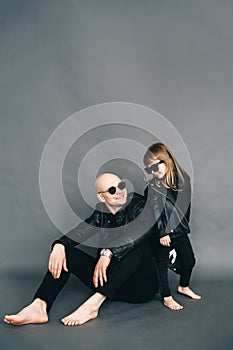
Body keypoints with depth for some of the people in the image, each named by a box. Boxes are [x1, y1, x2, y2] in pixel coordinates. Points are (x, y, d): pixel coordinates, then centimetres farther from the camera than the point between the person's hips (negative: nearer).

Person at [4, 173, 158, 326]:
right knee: (65, 252, -8)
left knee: (138, 245, -34)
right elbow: (80, 231, -7)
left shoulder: (139, 204, -7)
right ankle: (39, 307, -27)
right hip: (107, 281, 4)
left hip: (141, 284, -4)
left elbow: (141, 228, -29)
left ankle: (93, 304, -39)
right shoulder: (101, 213, 8)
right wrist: (59, 245, -29)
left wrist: (108, 252, -39)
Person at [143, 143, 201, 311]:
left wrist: (170, 230, -4)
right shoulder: (152, 184, -11)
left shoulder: (183, 179, -5)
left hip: (179, 229, 4)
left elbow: (181, 207, -3)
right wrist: (162, 233, -13)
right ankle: (167, 298, 24)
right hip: (160, 231, -3)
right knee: (162, 264, 7)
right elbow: (155, 210, -11)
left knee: (189, 259, 15)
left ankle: (184, 286, 42)